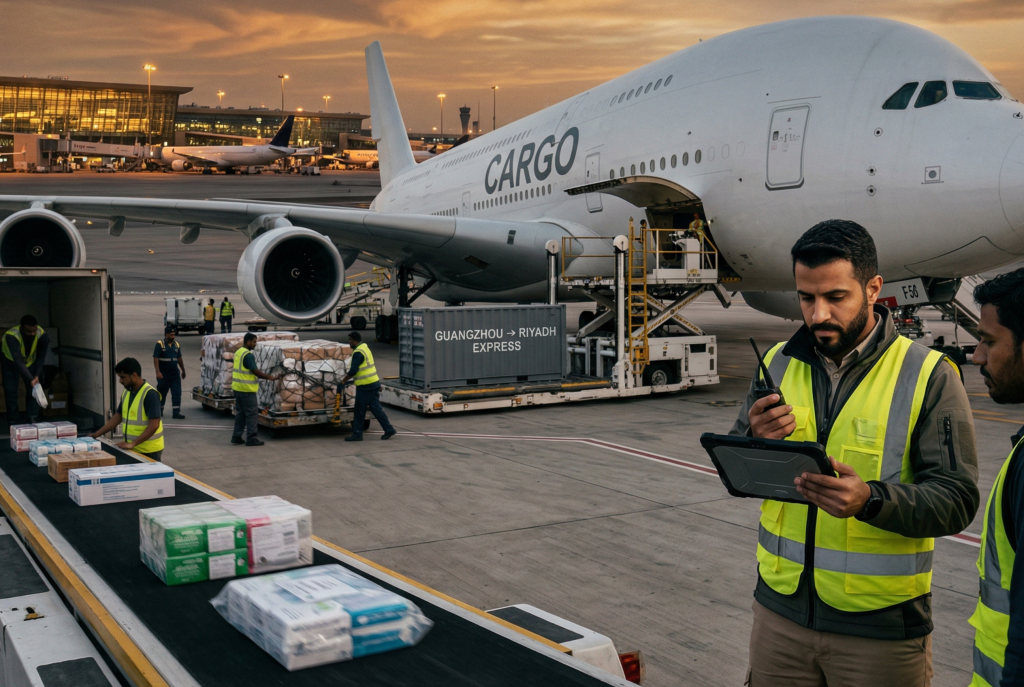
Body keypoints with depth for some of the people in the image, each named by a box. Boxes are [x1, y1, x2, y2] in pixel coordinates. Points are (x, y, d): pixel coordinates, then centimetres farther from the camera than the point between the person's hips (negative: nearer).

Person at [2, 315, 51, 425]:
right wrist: (30, 379, -48)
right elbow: (18, 361, -43)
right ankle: (14, 422, -1)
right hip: (10, 361, -3)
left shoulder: (42, 335, -30)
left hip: (30, 361, 3)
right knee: (11, 391, -8)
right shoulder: (11, 336, -40)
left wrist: (36, 376, -26)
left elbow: (41, 357, -18)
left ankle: (31, 420, 0)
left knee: (33, 389, -6)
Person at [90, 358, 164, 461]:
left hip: (149, 451, -7)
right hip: (132, 449, 7)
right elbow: (117, 417, 16)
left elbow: (154, 425, -22)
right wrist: (96, 434, 11)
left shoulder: (150, 394, -18)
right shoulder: (126, 393, 8)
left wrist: (133, 444, -25)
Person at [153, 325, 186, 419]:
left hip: (175, 374, 4)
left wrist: (183, 370, 21)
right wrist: (158, 372, -23)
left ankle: (176, 412, -4)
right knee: (162, 393, 10)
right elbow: (155, 359, -14)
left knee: (177, 393, -4)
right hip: (164, 374, -4)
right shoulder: (160, 344, -8)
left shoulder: (176, 345, 8)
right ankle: (159, 410, 28)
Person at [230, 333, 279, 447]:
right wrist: (270, 378, -14)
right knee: (251, 413, -3)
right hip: (246, 389, -9)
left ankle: (236, 436, 18)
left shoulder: (238, 352, 13)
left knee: (240, 412, 15)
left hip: (237, 388, 9)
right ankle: (251, 438, -2)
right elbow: (255, 372, -20)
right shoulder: (248, 355, -17)